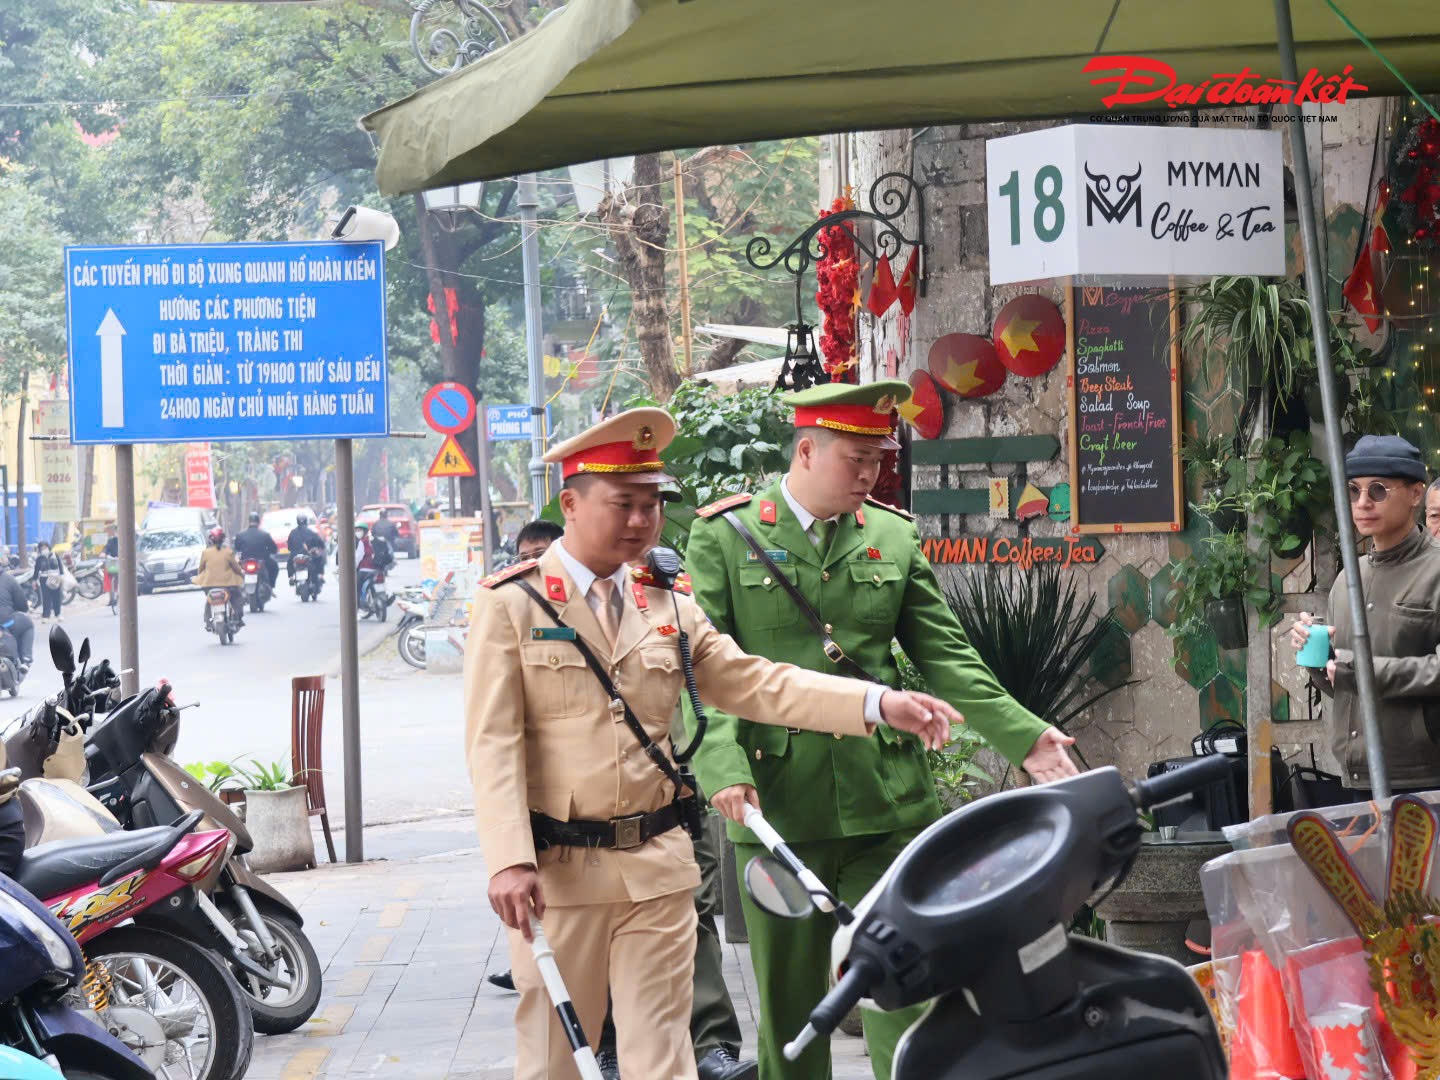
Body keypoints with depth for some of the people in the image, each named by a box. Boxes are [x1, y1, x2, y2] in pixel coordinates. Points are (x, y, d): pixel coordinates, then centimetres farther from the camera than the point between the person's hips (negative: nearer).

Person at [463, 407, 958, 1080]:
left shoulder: (670, 608, 12)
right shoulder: (511, 604, -3)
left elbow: (755, 683, 5)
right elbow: (493, 741, -9)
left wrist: (878, 704, -9)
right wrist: (510, 861, -20)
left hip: (658, 869, 4)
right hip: (556, 871, -4)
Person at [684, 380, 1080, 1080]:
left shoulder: (894, 537, 11)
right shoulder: (723, 537, 1)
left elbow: (945, 657, 11)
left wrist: (1023, 737, -1)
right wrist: (722, 768, -21)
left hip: (888, 806, 2)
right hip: (777, 809, -2)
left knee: (902, 995, -2)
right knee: (789, 1004, 8)